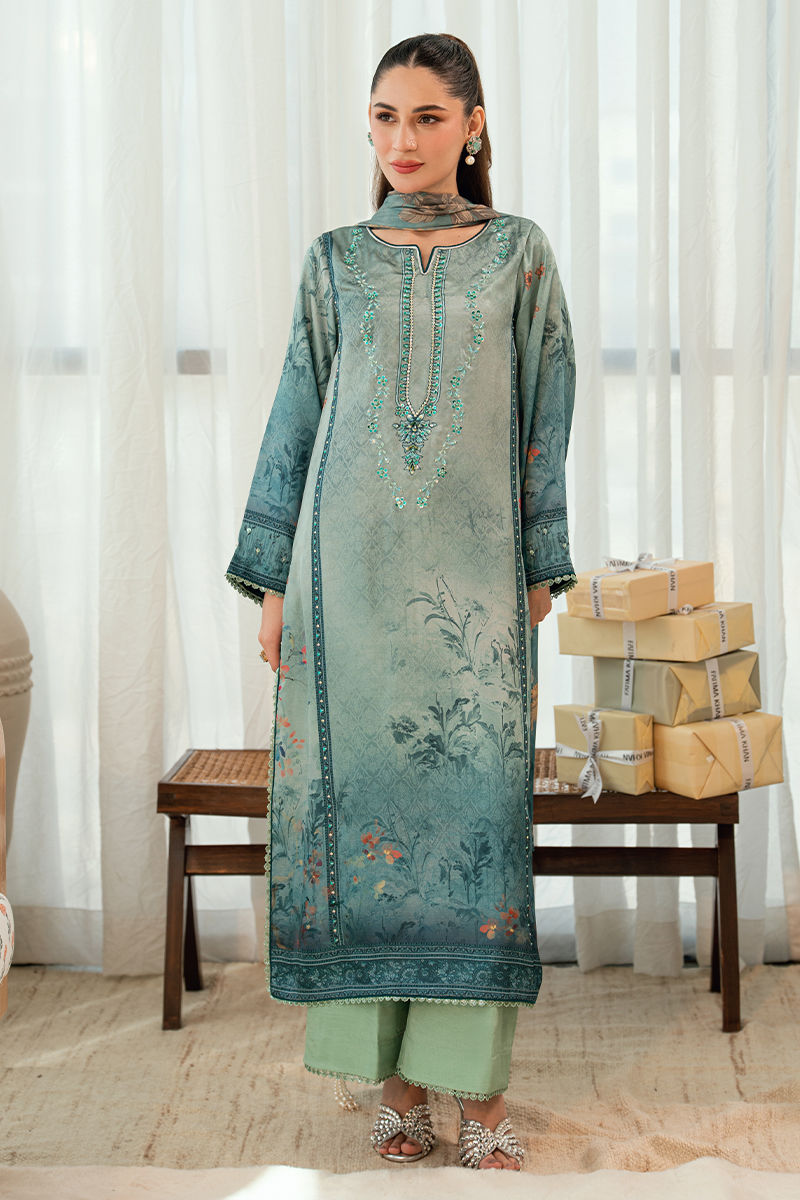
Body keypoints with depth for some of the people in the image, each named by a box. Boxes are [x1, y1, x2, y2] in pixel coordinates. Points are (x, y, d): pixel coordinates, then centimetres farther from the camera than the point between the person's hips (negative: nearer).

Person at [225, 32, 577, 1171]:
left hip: (472, 569, -1)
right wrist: (272, 581, 5)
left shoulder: (519, 254, 7)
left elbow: (547, 419, 7)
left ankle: (479, 1085, 3)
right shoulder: (335, 262, 10)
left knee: (474, 797, -4)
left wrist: (542, 567, 3)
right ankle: (395, 1077, 10)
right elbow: (295, 421, 10)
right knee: (361, 793, 0)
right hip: (349, 564, 1)